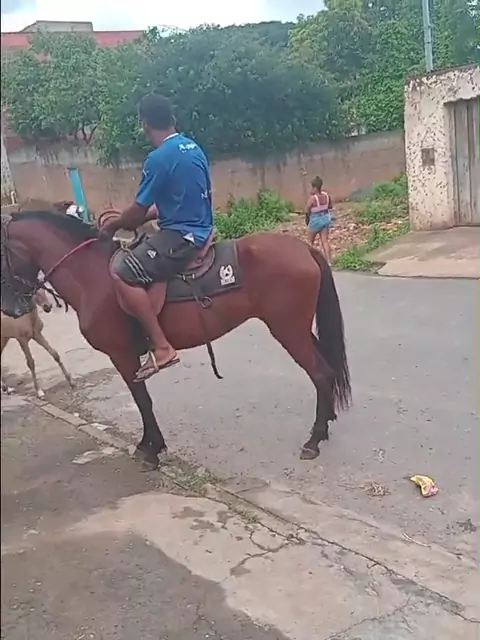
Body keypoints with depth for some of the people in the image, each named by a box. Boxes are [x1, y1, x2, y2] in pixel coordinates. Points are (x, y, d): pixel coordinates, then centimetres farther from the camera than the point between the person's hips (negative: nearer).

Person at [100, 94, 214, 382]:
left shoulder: (159, 158, -16)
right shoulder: (194, 149, 12)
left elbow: (138, 211, -11)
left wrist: (113, 225, 9)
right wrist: (138, 220, 21)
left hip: (181, 236, -10)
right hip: (200, 231, 10)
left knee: (123, 275, -18)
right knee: (138, 248, 27)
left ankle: (162, 347, -19)